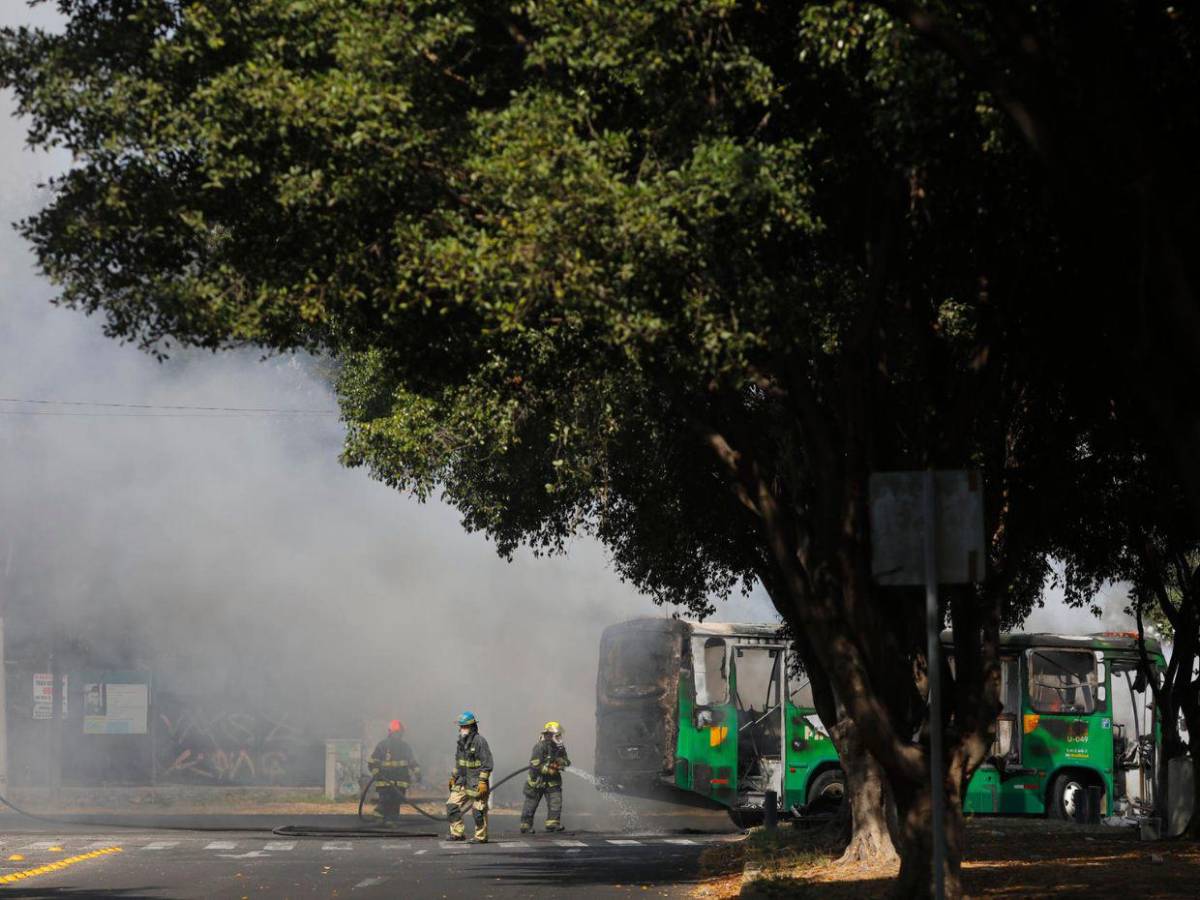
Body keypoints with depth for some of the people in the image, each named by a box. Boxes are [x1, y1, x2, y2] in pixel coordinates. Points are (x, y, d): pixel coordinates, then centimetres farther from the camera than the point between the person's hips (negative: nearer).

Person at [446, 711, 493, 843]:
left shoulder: (479, 741, -13)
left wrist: (483, 781, -19)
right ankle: (458, 833, 9)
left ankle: (481, 836, 8)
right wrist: (453, 777, 23)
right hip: (461, 783, 8)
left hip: (476, 783, -8)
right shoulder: (461, 742, 11)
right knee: (452, 807, 1)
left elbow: (487, 763, -15)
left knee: (479, 812, -2)